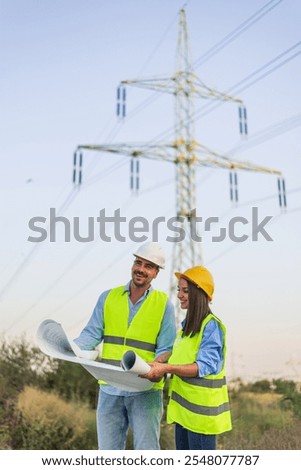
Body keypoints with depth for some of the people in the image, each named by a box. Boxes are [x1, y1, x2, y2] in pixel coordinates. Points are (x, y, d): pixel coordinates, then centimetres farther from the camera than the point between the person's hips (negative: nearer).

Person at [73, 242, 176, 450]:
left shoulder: (163, 303, 0)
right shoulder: (108, 297, 7)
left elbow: (166, 349, -3)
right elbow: (92, 333, 3)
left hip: (146, 390, -2)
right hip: (110, 388, 3)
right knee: (108, 450, 13)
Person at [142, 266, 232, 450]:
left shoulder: (211, 326, -13)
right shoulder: (187, 325, 14)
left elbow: (205, 366, -21)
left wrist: (167, 368, -30)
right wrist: (160, 369, 5)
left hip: (201, 409, -9)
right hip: (184, 407, 9)